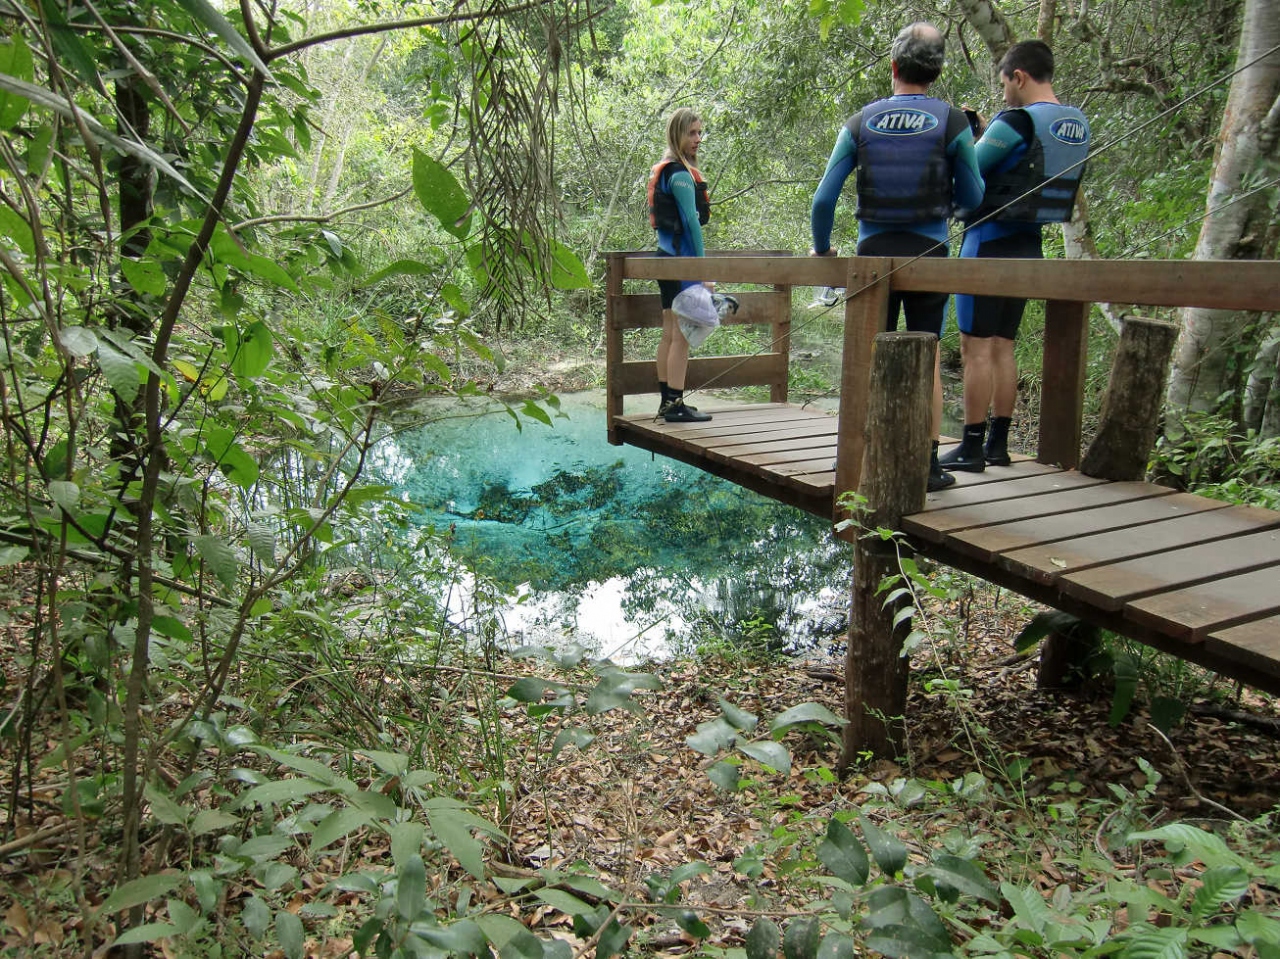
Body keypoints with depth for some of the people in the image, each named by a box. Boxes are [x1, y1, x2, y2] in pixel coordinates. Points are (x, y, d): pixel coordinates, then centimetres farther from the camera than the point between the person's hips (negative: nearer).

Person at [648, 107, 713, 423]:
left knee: (669, 334, 12)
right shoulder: (680, 174, -13)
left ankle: (667, 401, 17)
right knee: (682, 336, -8)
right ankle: (676, 405, -6)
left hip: (667, 257, 10)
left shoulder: (663, 170, 17)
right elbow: (691, 221, -16)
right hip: (682, 259, -10)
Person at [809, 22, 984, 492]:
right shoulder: (952, 123, -3)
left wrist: (821, 248, 13)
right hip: (929, 253, -1)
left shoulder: (860, 123, 2)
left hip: (874, 252, 1)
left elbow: (823, 198, -2)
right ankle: (927, 463, 7)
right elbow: (972, 198, 2)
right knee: (926, 356, 4)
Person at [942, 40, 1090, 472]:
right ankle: (998, 444, 17)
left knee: (976, 347, -4)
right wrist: (980, 135, 17)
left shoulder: (1016, 121, -15)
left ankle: (971, 448, -2)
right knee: (1002, 347, 13)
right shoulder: (1078, 125, 11)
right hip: (1028, 245, 8)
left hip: (990, 242, -8)